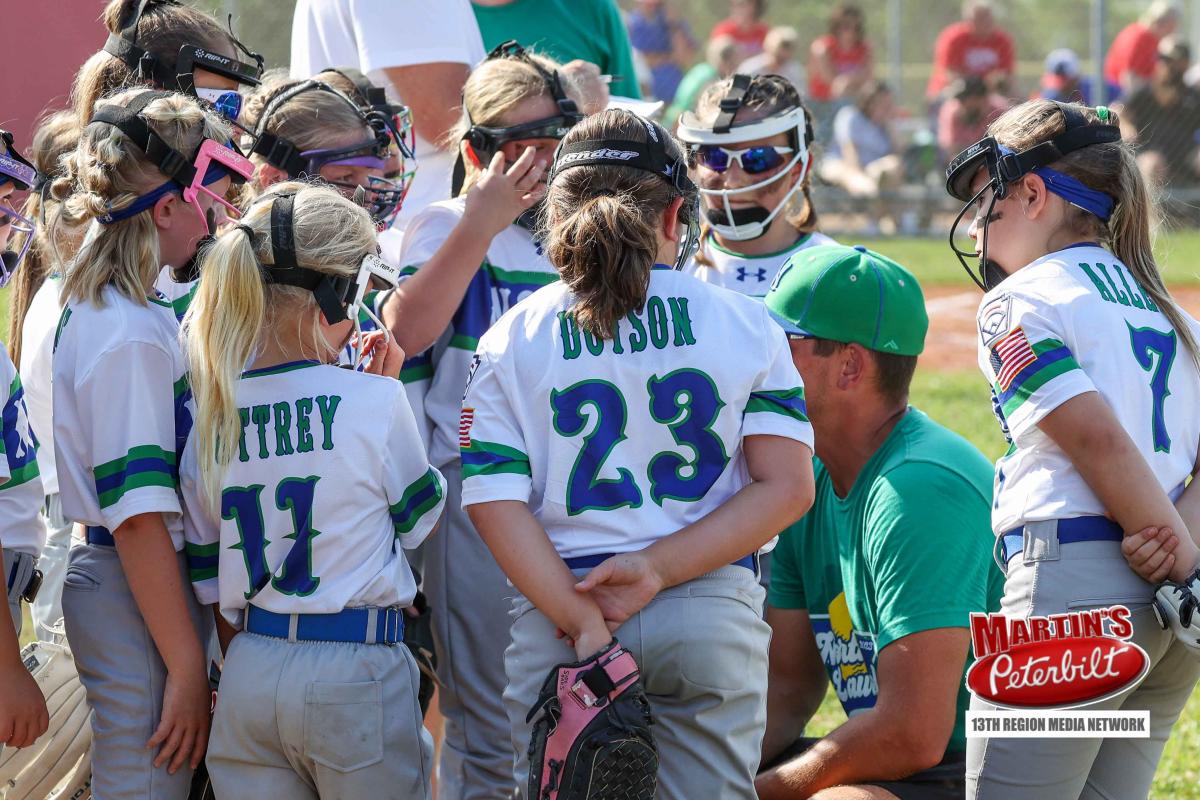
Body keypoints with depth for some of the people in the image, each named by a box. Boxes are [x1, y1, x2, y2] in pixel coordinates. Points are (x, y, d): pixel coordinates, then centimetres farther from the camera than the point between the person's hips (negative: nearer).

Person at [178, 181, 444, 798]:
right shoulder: (372, 401, -12)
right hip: (353, 675, -5)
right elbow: (420, 517, 6)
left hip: (249, 677, 5)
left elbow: (207, 570, 10)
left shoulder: (214, 412, 2)